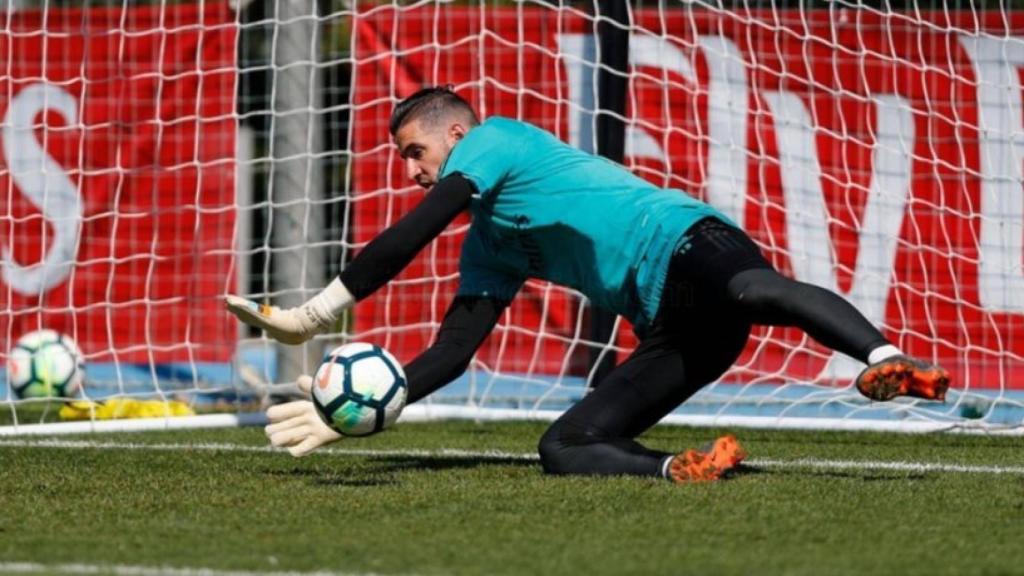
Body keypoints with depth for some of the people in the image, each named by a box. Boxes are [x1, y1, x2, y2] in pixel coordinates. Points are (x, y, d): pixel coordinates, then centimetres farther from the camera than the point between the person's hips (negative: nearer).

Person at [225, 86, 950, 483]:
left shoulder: (496, 139, 8)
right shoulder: (490, 249, 31)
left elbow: (407, 239, 0)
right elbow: (450, 355, 28)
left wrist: (313, 314, 4)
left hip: (687, 244, -9)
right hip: (672, 325, 9)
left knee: (754, 292, -44)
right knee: (561, 448, -3)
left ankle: (886, 361, -63)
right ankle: (685, 467, -26)